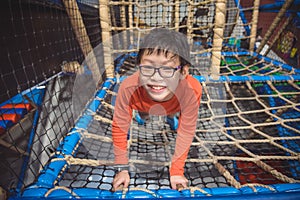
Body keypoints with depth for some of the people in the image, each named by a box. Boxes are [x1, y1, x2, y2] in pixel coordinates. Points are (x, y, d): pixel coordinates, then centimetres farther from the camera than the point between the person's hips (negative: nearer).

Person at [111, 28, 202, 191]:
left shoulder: (192, 90, -47)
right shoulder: (128, 88, -47)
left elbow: (186, 132, -30)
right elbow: (119, 128, -30)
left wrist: (176, 171, -21)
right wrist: (122, 168, -21)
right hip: (145, 107, 1)